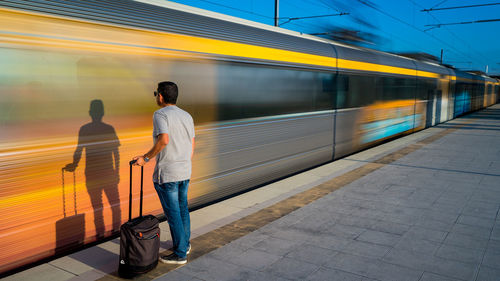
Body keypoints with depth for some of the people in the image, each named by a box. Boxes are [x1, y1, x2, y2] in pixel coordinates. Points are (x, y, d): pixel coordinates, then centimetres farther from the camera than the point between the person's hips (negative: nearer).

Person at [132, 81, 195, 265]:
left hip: (167, 174, -8)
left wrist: (145, 158, -18)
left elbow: (164, 140, -28)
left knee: (173, 213, 1)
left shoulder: (160, 114, -12)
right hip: (185, 172, 8)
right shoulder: (187, 116, 10)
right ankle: (185, 244, 34)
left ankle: (180, 254, 10)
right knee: (182, 208, 20)